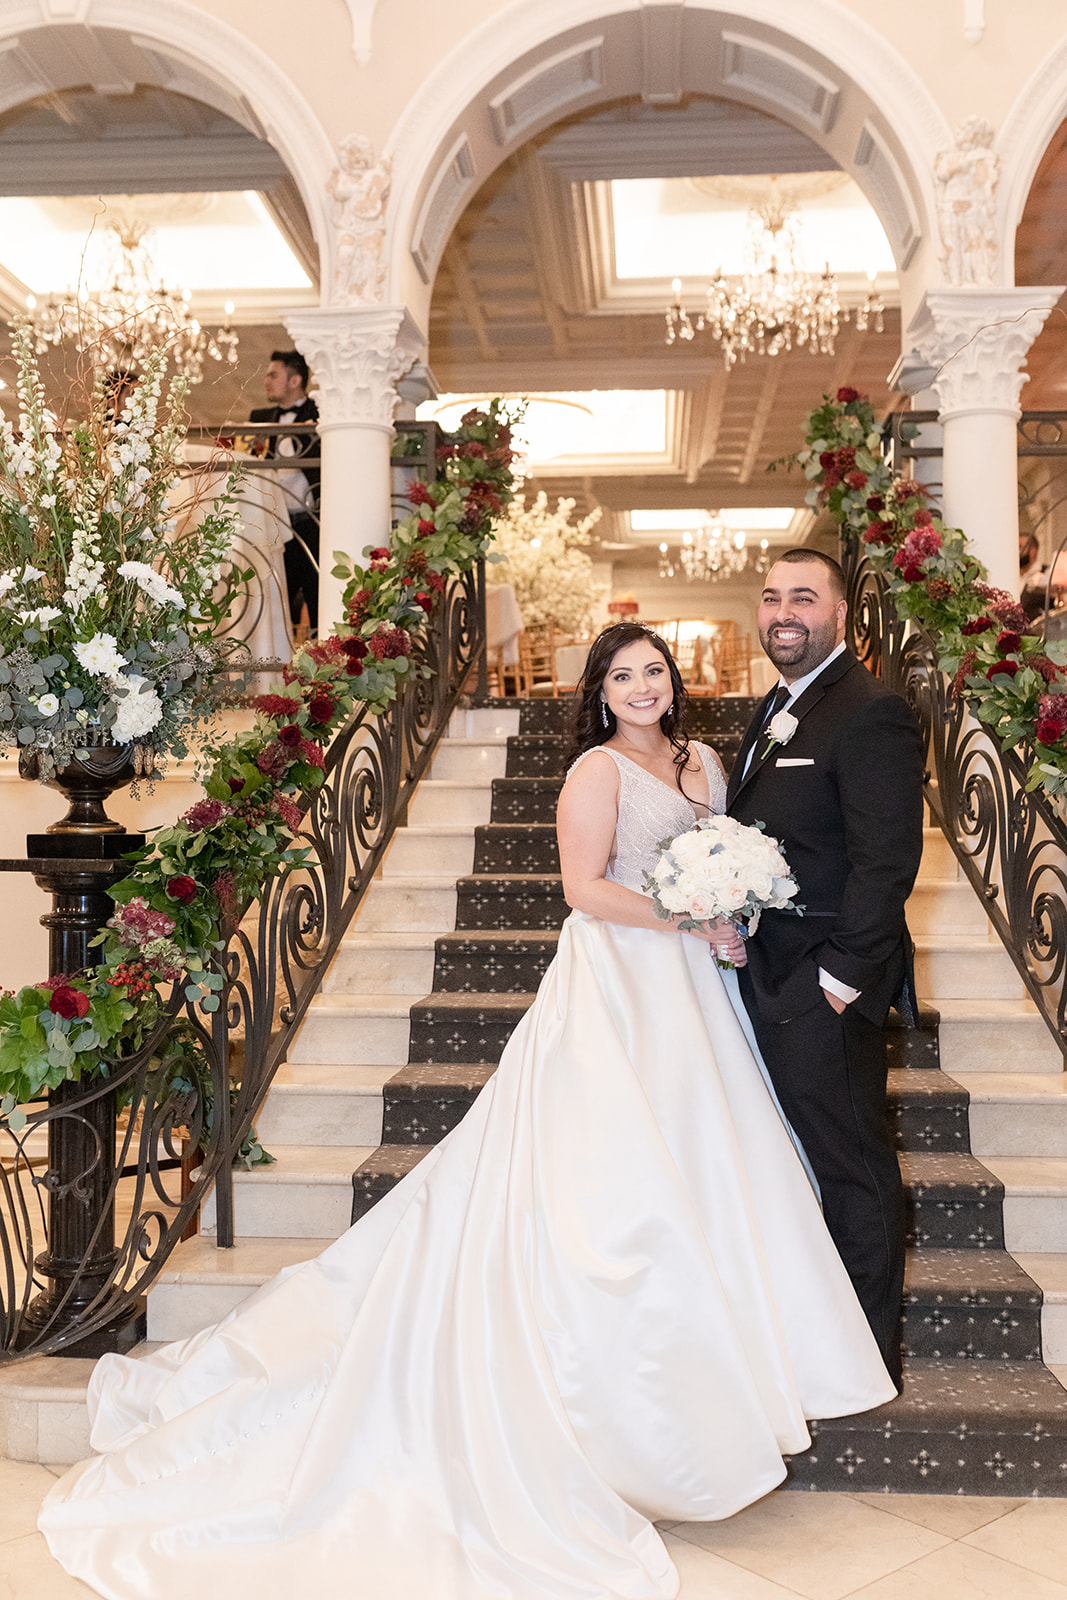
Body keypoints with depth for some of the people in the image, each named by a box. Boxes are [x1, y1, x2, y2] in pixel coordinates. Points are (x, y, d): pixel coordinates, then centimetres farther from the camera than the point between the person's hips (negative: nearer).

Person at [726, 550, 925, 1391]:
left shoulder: (872, 713, -16)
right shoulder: (776, 709, 14)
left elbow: (886, 863, -21)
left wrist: (839, 980, -21)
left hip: (826, 987, -9)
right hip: (769, 982, 9)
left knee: (851, 1166, 5)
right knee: (797, 1157, 20)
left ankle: (869, 1354, 22)